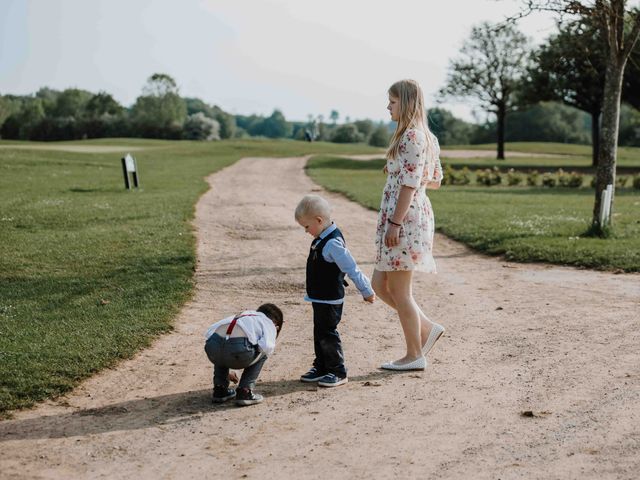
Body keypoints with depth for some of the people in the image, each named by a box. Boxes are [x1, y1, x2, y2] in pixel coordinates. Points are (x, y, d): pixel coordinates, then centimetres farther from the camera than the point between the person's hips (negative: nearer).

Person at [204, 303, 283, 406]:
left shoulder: (241, 316, 40)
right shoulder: (269, 323, 22)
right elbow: (267, 346, -1)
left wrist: (226, 373, 58)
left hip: (213, 344, 6)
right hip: (239, 348, -5)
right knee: (262, 354, 27)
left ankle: (219, 390, 31)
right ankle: (244, 392, 17)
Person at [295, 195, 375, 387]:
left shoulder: (333, 243, -25)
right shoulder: (322, 239, 7)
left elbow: (351, 269, -22)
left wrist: (366, 291, -16)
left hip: (330, 300, -10)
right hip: (320, 298, 10)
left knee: (327, 334, -3)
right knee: (319, 333, 17)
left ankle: (338, 372, 8)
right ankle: (321, 368, 29)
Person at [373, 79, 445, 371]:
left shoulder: (411, 136, -15)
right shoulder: (427, 137, 16)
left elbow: (410, 184, -20)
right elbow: (435, 180, 20)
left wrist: (394, 223, -20)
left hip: (405, 218, -10)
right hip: (410, 217, 10)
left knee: (398, 289, -1)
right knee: (380, 284, 14)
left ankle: (415, 355, 10)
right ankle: (427, 328, 17)